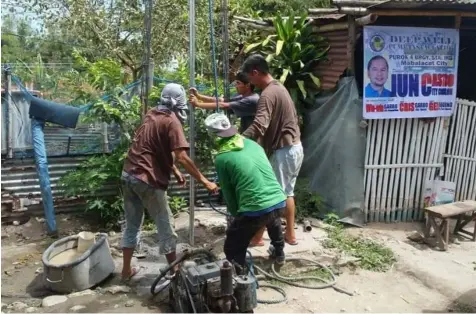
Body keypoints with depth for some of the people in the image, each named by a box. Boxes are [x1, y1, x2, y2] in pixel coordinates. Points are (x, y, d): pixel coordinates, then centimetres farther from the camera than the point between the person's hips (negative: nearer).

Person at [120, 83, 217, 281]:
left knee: (132, 224, 18)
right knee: (165, 225, 7)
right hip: (147, 179, -8)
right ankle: (175, 269, 18)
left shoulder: (152, 115, 14)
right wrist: (204, 181, -18)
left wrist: (174, 171, 22)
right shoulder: (171, 121, -11)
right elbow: (181, 157, -21)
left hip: (129, 174, 8)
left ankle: (126, 270, 26)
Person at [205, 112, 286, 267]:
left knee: (232, 250, 12)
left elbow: (228, 193, 5)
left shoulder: (221, 158, -4)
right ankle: (279, 253, 56)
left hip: (255, 212, -6)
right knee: (272, 218, 41)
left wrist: (236, 214, 23)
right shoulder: (251, 143, 11)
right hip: (280, 203, 7)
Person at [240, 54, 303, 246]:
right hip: (295, 147, 10)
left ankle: (258, 237, 12)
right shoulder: (280, 88, 13)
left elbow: (258, 126, -34)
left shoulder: (268, 95, -19)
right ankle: (290, 235, 24)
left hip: (282, 151, -10)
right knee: (287, 193, 17)